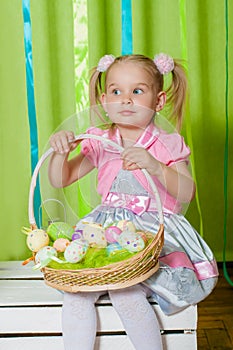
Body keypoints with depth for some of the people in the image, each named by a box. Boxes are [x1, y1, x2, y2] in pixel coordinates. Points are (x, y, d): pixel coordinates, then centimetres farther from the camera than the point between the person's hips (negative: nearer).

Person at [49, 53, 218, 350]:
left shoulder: (167, 145, -1)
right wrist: (60, 152, -14)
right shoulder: (99, 143, 7)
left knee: (123, 290, -27)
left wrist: (156, 166, -29)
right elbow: (60, 180, 8)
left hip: (154, 232, -3)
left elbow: (187, 194, -13)